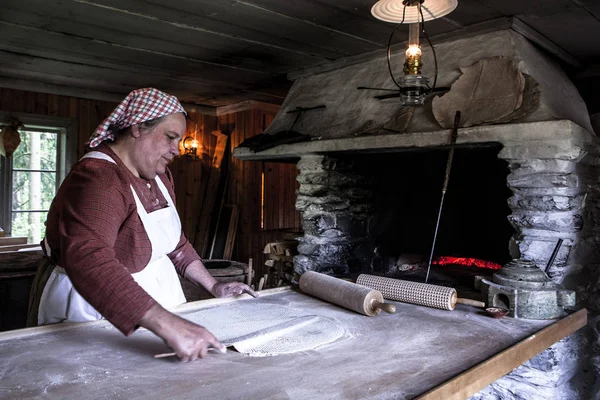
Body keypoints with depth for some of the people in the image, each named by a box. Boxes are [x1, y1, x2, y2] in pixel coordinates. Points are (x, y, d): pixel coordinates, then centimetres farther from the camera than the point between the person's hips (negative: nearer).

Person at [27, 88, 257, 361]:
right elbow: (88, 261, -41)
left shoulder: (159, 175, 4)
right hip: (95, 314, -7)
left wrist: (213, 285, 5)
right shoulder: (97, 179, -25)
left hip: (150, 311, 7)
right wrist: (168, 325, -48)